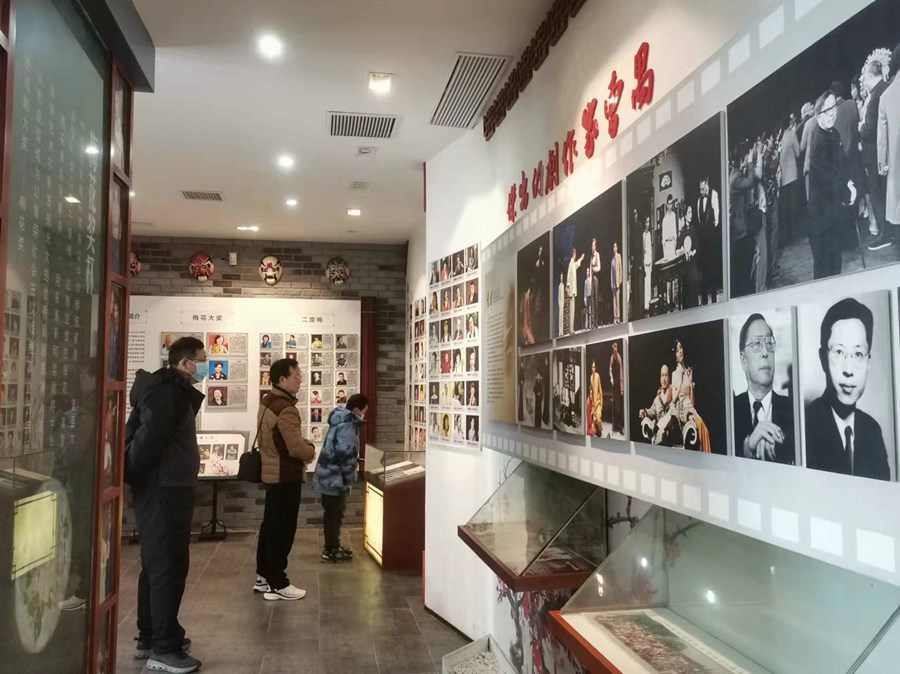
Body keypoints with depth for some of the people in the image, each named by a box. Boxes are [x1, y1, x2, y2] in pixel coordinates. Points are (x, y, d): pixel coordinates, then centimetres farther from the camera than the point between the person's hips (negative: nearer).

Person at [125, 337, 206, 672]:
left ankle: (149, 638, 28)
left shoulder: (175, 391, 15)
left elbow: (145, 437, 15)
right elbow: (147, 440, -25)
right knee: (168, 566, -5)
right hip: (163, 491, -11)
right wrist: (134, 476, -13)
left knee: (157, 565, 16)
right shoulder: (167, 392, -16)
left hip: (169, 489, 11)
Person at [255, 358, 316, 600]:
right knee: (282, 530, -2)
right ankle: (277, 585, 6)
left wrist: (303, 444, 9)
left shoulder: (267, 402, 9)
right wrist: (311, 450, -4)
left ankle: (263, 577, 27)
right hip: (285, 476, -10)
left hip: (271, 472, 10)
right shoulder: (286, 408, -23)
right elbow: (297, 448, -25)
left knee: (270, 525, 17)